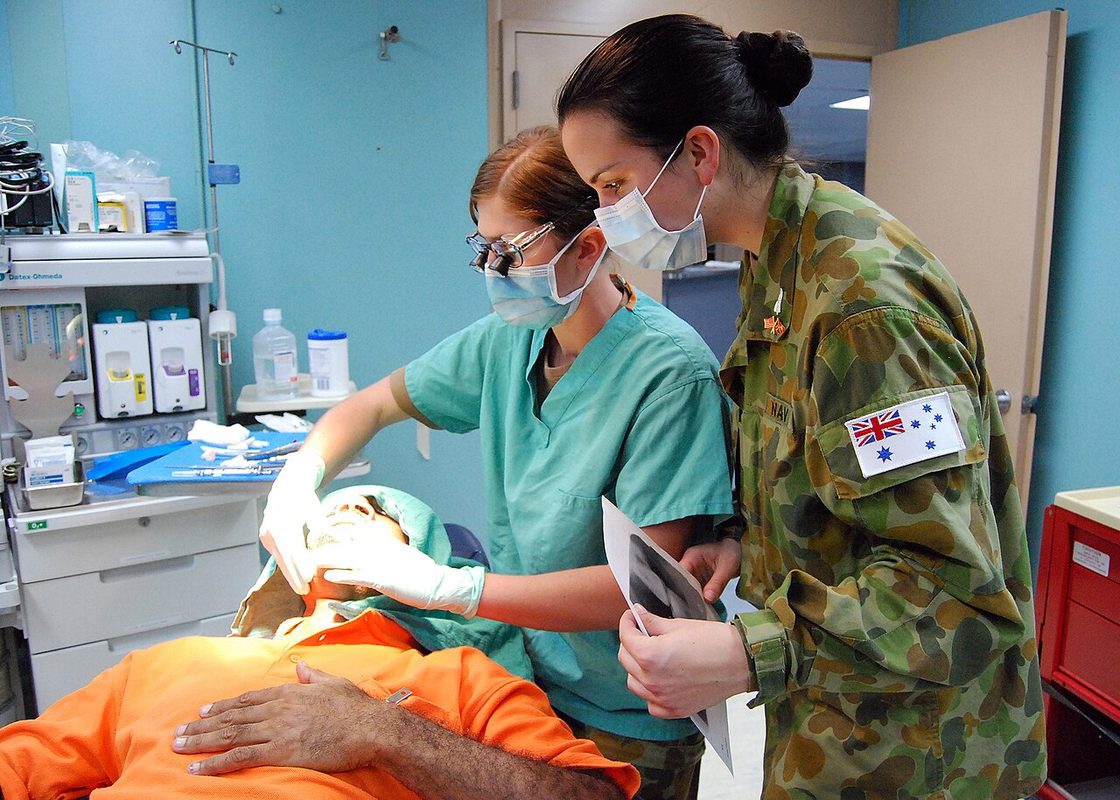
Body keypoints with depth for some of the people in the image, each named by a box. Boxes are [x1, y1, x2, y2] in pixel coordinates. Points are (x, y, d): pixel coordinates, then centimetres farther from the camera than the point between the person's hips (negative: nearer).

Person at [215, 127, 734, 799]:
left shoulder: (670, 371, -25)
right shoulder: (511, 338, -4)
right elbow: (379, 402, 9)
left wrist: (449, 587, -29)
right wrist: (299, 477, -10)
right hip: (524, 673, 6)